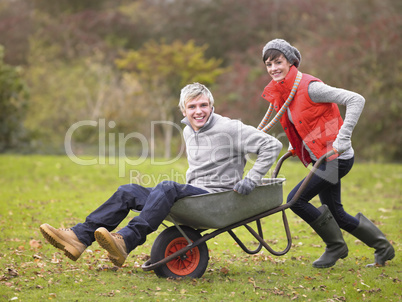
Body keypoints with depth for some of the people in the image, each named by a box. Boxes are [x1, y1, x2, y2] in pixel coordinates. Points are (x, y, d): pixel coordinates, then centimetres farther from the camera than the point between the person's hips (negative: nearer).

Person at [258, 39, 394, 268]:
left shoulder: (309, 87, -20)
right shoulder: (279, 92, 5)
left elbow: (357, 101, -24)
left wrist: (342, 139, -26)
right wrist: (295, 146, 13)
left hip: (336, 157, -9)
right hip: (321, 159, 9)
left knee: (296, 200, -13)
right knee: (335, 213, 13)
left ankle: (336, 245, 5)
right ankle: (383, 247, 30)